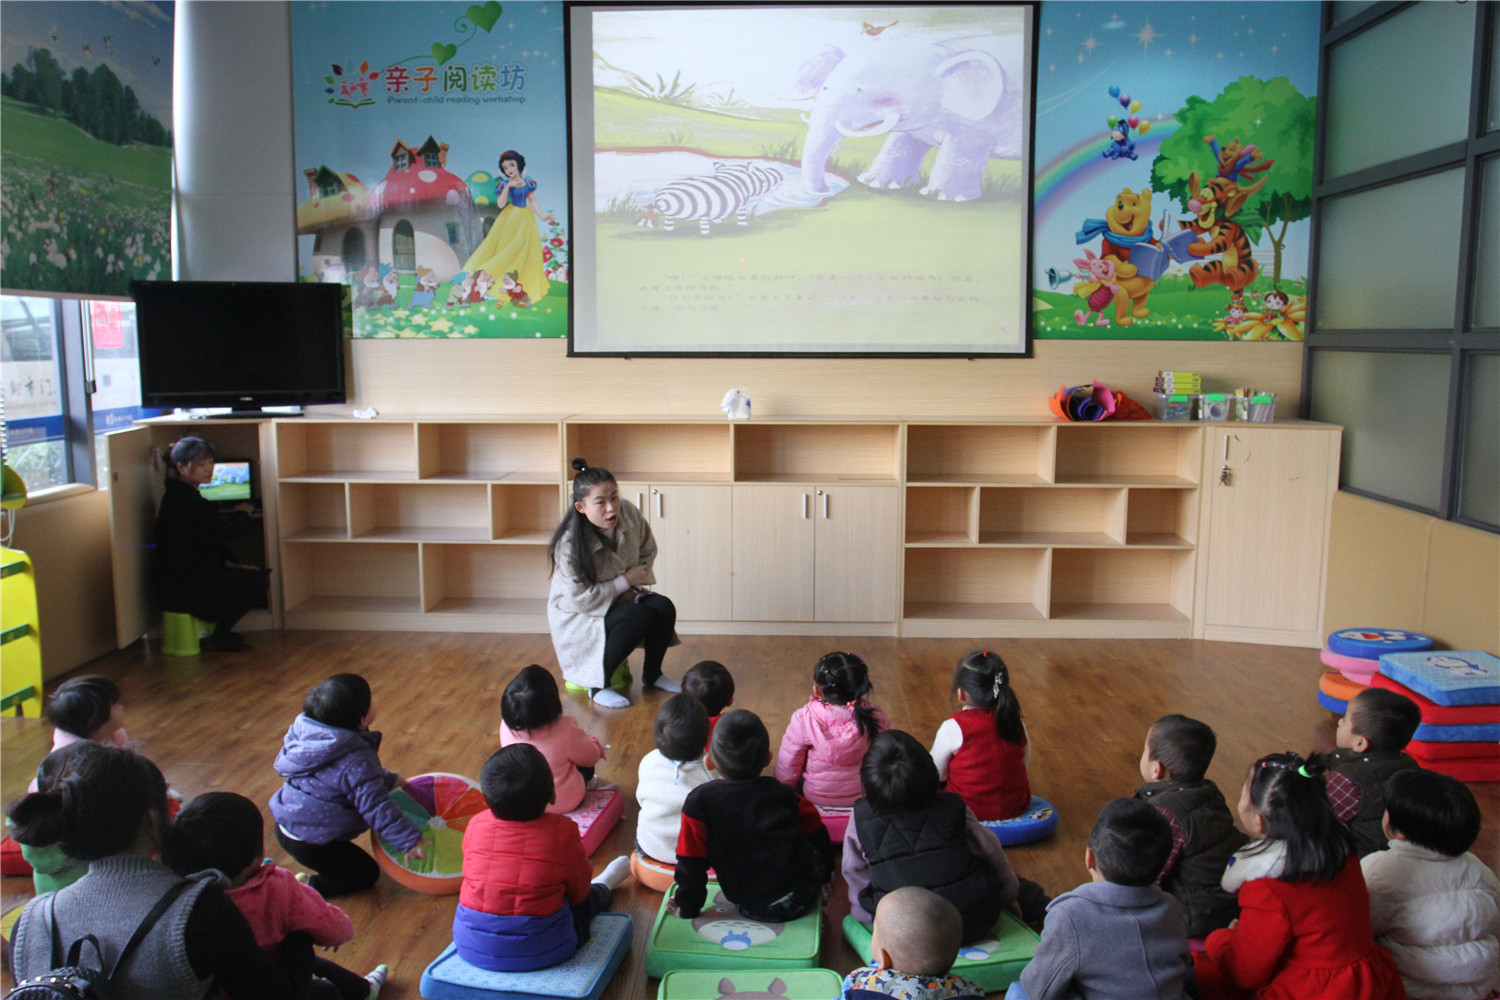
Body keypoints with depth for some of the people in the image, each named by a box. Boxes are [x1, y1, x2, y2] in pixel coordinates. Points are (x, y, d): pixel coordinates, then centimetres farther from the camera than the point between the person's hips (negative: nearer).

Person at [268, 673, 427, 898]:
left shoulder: (308, 734, 0)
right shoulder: (356, 762, -29)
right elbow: (376, 807, -29)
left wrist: (389, 780, 22)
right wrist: (409, 839, -25)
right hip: (309, 844, -9)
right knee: (367, 874, 7)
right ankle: (309, 888, -2)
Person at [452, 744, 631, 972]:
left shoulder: (476, 825, -8)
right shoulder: (563, 832, -16)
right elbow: (578, 890, -2)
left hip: (471, 948, 3)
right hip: (541, 952, -3)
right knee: (586, 900, 24)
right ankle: (604, 886, 57)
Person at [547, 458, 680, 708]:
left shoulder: (629, 513, -14)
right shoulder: (569, 543, -30)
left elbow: (648, 549, 6)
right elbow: (579, 598, -27)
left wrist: (639, 575, -12)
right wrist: (625, 581, -23)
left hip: (620, 597, 6)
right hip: (578, 616, -6)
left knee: (664, 607, -20)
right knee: (638, 617, -31)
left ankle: (652, 674, 4)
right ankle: (597, 685, -16)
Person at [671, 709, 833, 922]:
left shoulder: (699, 802, -9)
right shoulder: (782, 794, 0)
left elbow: (691, 864, -6)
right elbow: (818, 837, 10)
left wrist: (687, 908, 8)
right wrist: (824, 878, 27)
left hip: (755, 910, -1)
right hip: (804, 897, 1)